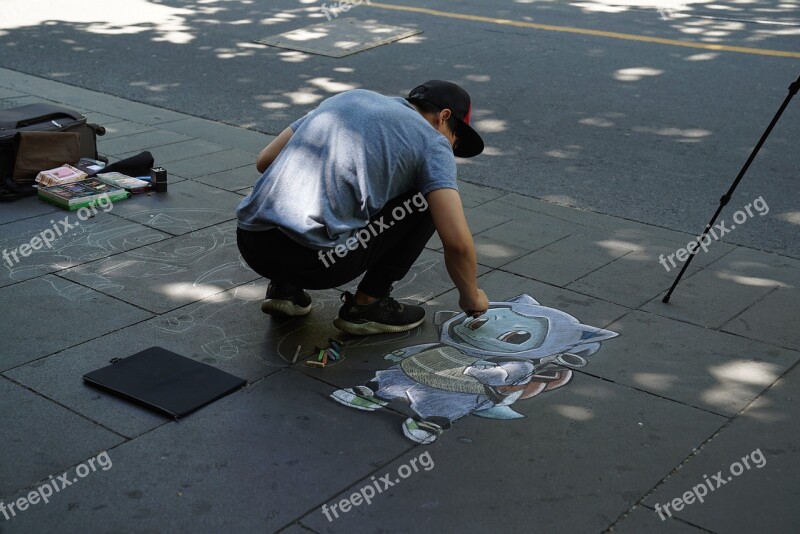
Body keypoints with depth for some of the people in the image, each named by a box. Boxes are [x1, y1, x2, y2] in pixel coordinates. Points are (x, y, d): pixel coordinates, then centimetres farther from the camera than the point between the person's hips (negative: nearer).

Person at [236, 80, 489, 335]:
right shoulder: (432, 142, 7)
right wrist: (471, 297, 14)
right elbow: (456, 243, -5)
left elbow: (264, 161, 24)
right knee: (428, 200, 13)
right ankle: (367, 304, 12)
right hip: (311, 260, -6)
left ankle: (284, 286, 21)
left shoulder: (349, 97, 23)